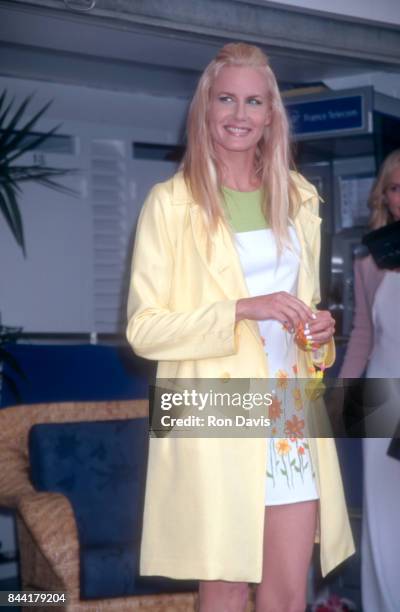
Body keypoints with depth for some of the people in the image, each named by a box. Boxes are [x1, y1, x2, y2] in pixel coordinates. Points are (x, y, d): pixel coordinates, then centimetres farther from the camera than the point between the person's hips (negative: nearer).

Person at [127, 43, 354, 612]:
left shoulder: (299, 197, 11)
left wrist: (319, 329, 1)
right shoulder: (170, 202, -4)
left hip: (292, 413, 5)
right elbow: (143, 326, -8)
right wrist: (240, 311, -19)